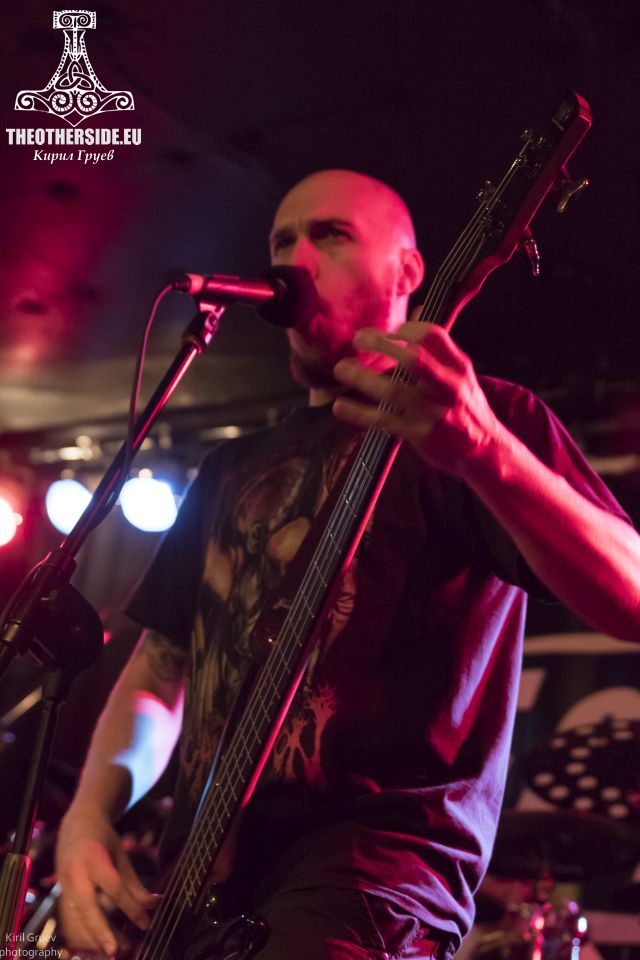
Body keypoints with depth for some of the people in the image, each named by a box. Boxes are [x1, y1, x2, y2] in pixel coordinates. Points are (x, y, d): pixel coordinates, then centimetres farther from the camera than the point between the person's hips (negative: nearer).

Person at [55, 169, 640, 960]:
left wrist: (485, 451, -32)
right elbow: (159, 666, 21)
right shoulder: (236, 467, 20)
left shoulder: (480, 418, 0)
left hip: (368, 861, -6)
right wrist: (90, 815, 2)